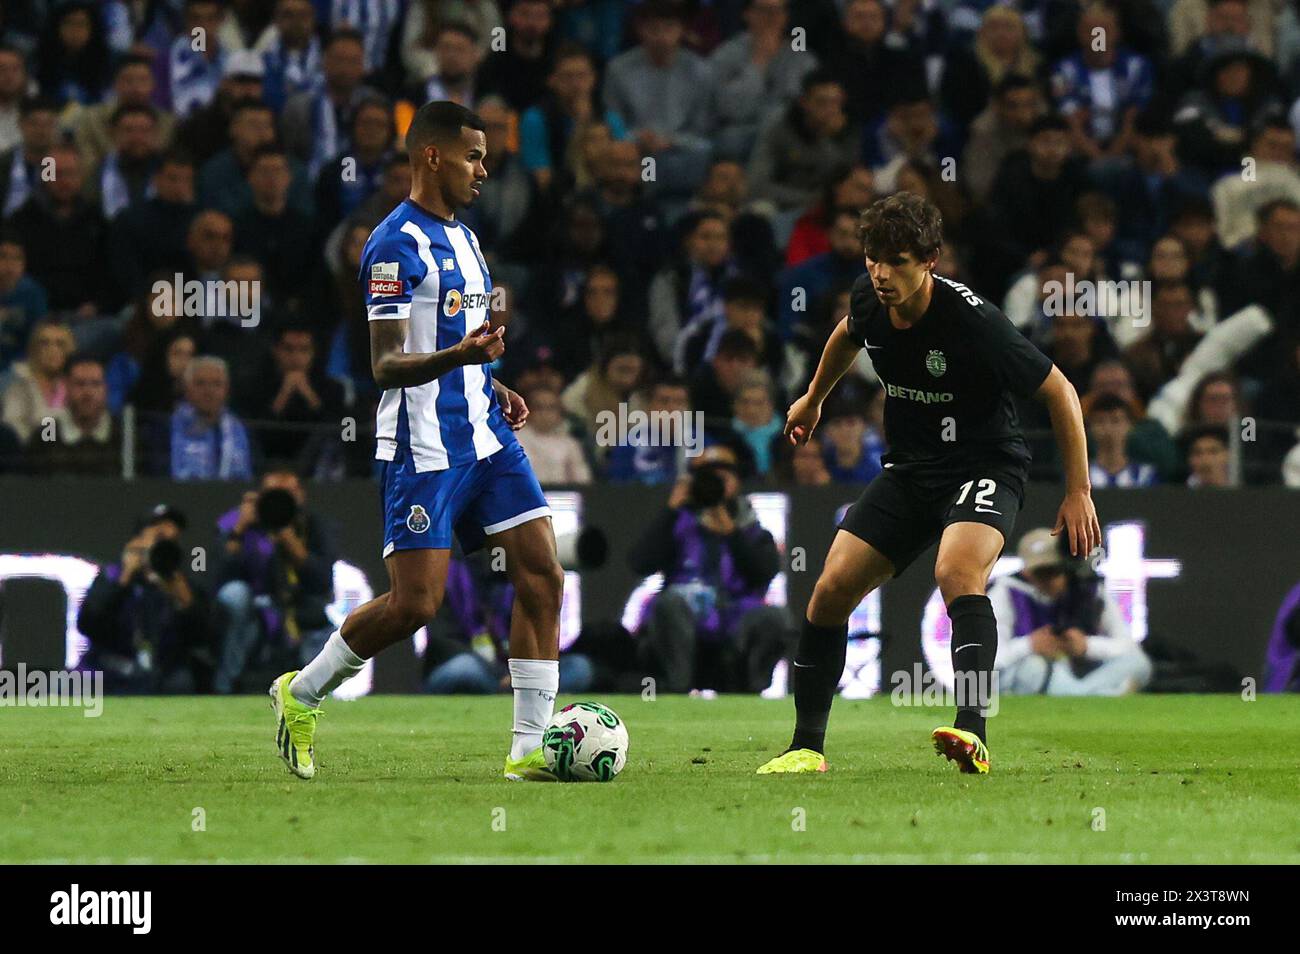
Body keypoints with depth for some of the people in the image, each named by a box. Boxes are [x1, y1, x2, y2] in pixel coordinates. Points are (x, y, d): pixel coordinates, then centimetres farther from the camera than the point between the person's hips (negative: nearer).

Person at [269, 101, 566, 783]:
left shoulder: (461, 238, 17)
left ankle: (529, 748, -1)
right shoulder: (397, 245, -12)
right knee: (415, 601, -11)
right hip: (422, 450, -9)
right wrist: (458, 356, -34)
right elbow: (386, 365, -18)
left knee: (542, 574, -3)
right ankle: (299, 696, 11)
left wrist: (493, 387, 15)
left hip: (484, 437, 9)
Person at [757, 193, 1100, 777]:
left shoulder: (974, 321, -25)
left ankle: (973, 733, -45)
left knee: (958, 573, -35)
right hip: (909, 468, 6)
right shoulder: (869, 300, -7)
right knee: (831, 590, -5)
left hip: (984, 465, -6)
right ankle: (806, 747, 8)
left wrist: (1079, 493, -12)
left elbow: (1059, 392, -14)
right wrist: (814, 397, 36)